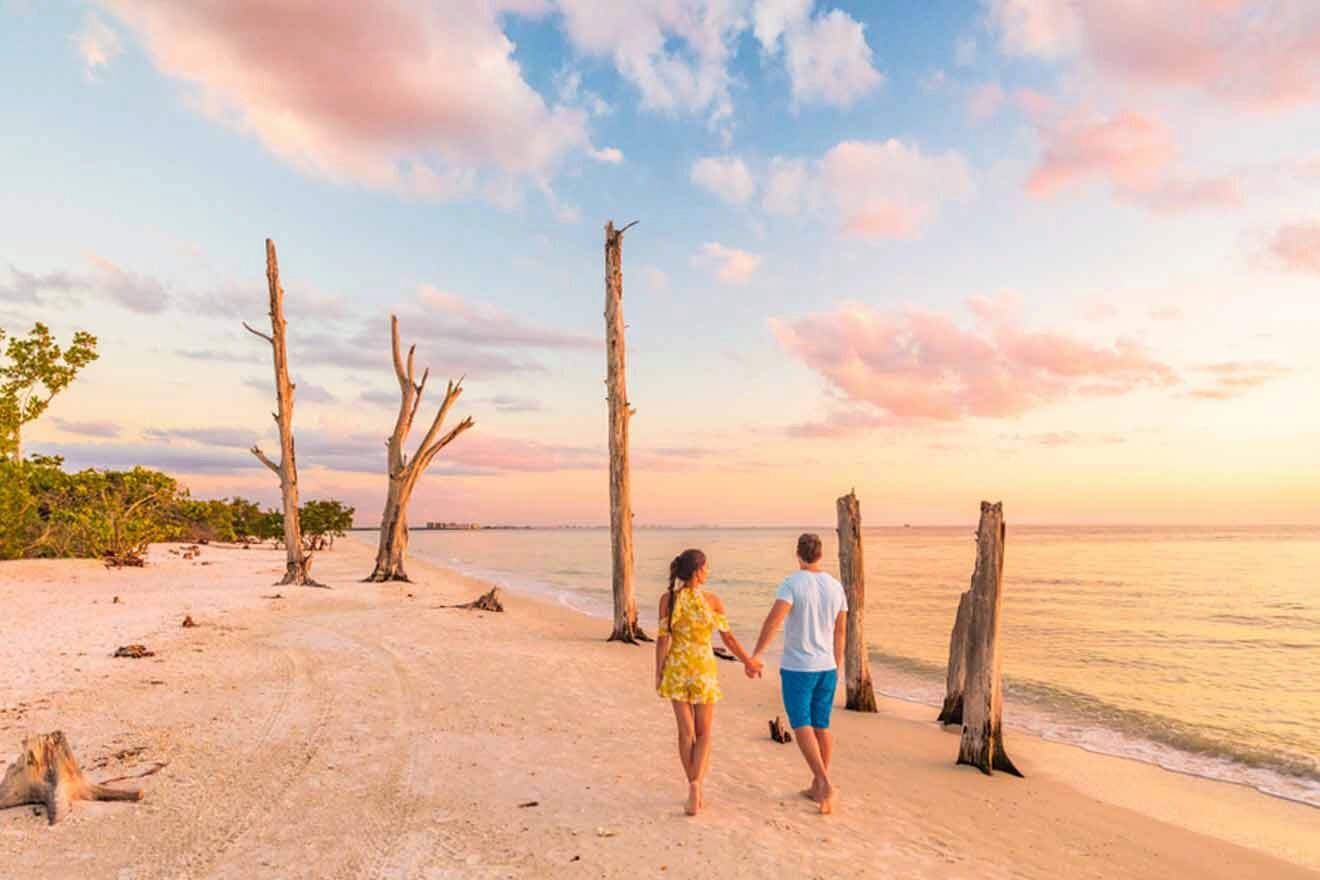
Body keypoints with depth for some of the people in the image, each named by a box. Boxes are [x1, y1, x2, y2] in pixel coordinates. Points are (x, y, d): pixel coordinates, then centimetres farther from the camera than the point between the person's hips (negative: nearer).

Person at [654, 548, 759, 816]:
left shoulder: (667, 599, -6)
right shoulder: (713, 600, -9)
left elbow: (663, 638, -6)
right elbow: (729, 638, -3)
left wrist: (658, 673, 3)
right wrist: (749, 662, 11)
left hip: (676, 669, 2)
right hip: (704, 670, -1)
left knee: (686, 732, 13)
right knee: (703, 733, 10)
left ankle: (695, 790, 19)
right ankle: (695, 786, -10)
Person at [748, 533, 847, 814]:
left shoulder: (792, 584, -16)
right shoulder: (835, 586, 2)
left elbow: (774, 619, -30)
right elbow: (840, 631, 9)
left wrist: (754, 656, -29)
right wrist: (836, 668, 19)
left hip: (797, 667, -5)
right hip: (826, 667, 5)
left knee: (802, 727, 1)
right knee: (821, 727, 15)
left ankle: (825, 784, -13)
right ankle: (818, 786, 23)